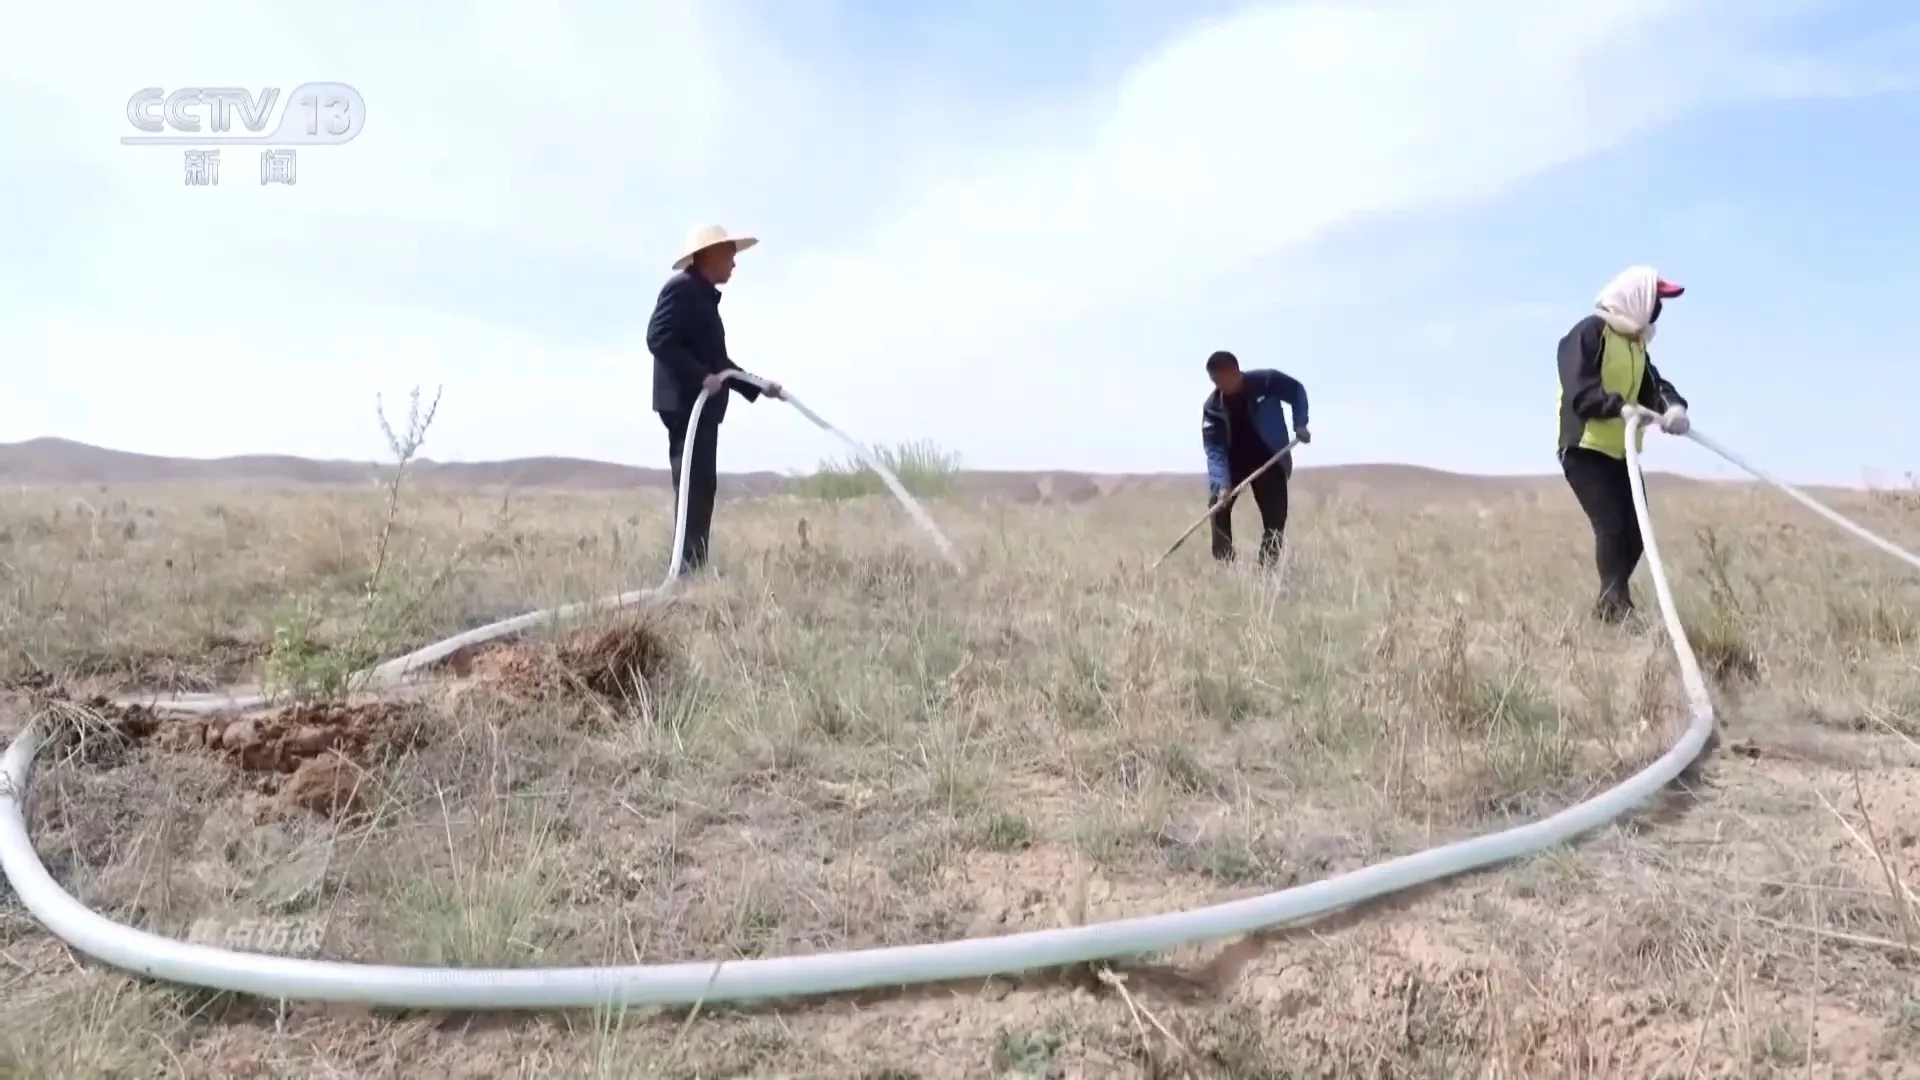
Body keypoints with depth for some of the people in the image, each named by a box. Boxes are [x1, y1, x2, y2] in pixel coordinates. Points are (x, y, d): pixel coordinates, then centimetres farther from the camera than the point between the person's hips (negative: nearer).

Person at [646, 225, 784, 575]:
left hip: (701, 405, 10)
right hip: (685, 402, -10)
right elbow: (659, 338, -20)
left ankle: (696, 566, 9)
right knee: (694, 486, -13)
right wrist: (701, 377, -24)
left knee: (701, 487, 7)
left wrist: (757, 387, 20)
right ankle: (690, 566, -13)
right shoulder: (682, 288, -7)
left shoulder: (704, 296, 22)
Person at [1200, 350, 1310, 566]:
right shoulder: (1212, 407, -19)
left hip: (1268, 458, -1)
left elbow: (1297, 391, -3)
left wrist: (1300, 424, -13)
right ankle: (1223, 564, -7)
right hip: (1232, 460, 1)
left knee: (1276, 514, -7)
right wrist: (1222, 485, -34)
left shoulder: (1266, 381, -22)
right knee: (1217, 503, -16)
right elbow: (1214, 450, -21)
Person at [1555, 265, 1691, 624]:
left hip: (1621, 454, 9)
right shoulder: (1590, 332, -11)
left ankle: (1608, 607, 20)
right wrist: (1621, 407, -37)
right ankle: (1617, 608, -15)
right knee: (1611, 527, -18)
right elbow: (1579, 392, -22)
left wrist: (1674, 406, -16)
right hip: (1585, 450, -9)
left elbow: (1654, 385, 6)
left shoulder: (1636, 343, 16)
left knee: (1634, 532, 6)